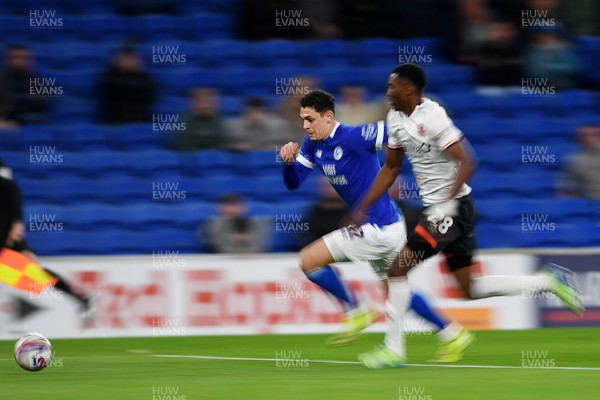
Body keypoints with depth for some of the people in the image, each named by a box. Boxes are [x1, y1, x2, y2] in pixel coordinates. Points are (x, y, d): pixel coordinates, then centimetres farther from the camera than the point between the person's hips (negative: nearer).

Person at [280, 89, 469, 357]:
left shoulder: (353, 137, -21)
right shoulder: (313, 145, 5)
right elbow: (293, 183, 7)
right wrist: (289, 161, -12)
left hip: (379, 229, -10)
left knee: (309, 260, -10)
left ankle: (356, 312, 1)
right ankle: (451, 335, 30)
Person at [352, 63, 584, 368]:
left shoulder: (432, 117, -18)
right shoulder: (396, 118, 10)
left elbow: (467, 163, -21)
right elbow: (390, 168, 20)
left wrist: (447, 203, -26)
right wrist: (363, 208, 17)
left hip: (454, 207, -9)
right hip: (438, 208, 9)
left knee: (398, 267, -11)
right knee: (470, 289, 10)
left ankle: (393, 348, -5)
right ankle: (547, 281, 17)